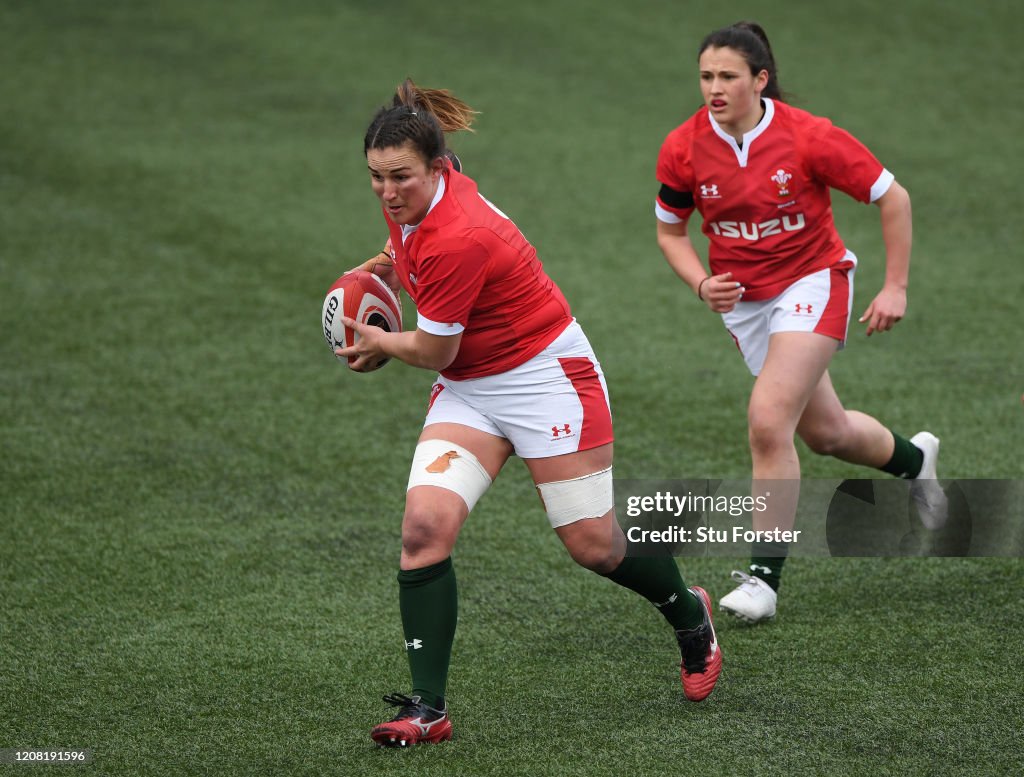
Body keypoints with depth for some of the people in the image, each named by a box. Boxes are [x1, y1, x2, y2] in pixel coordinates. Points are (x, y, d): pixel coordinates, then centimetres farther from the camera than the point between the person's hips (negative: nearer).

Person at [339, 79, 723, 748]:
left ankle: (690, 616, 35)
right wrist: (390, 266, 14)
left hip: (545, 376, -8)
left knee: (595, 546, 2)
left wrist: (376, 344, 0)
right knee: (425, 525, -13)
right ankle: (428, 709, -12)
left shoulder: (453, 241, -31)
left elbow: (433, 351, -19)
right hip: (469, 389, 8)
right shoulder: (417, 200, -5)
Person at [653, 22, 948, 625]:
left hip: (813, 282, -5)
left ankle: (765, 576, -12)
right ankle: (914, 459, 50)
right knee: (825, 431, 16)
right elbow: (671, 231, 6)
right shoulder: (684, 148, -10)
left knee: (768, 420, -22)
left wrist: (896, 287, -10)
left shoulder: (808, 136, -20)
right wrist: (702, 284, -13)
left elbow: (892, 196, -9)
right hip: (743, 299, 5)